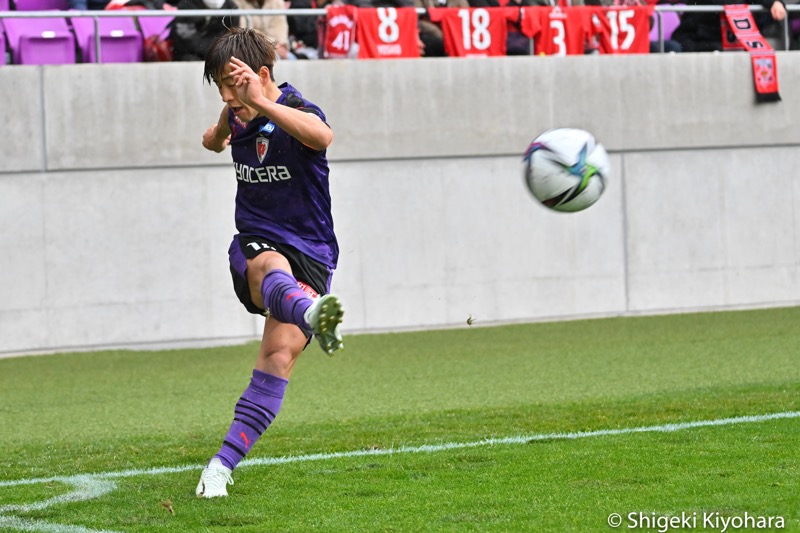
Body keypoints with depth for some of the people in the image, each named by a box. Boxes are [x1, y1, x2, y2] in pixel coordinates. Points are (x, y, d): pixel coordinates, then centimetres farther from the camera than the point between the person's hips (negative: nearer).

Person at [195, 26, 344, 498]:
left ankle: (224, 464, -16)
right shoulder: (239, 114, 8)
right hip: (254, 245, 3)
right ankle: (313, 314, -74)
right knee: (272, 269, -37)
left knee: (281, 353, -21)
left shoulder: (297, 111, -13)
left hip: (310, 253, -3)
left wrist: (263, 102, -49)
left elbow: (322, 136, -42)